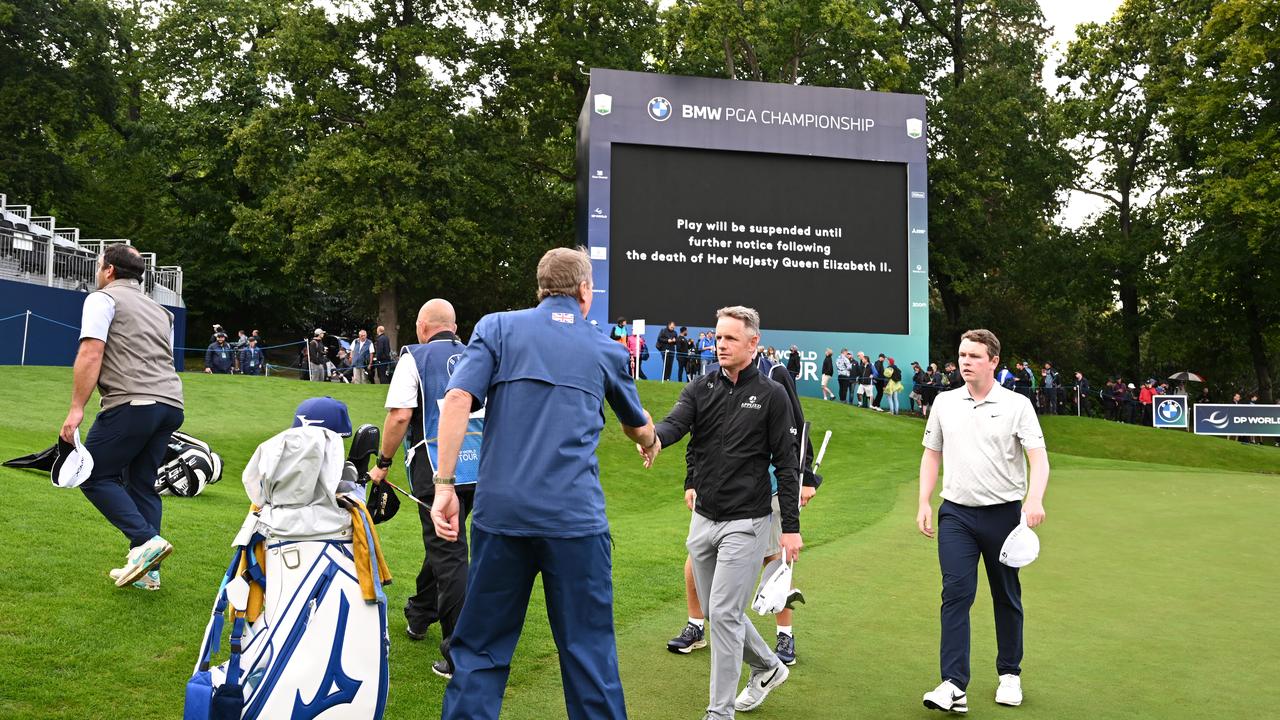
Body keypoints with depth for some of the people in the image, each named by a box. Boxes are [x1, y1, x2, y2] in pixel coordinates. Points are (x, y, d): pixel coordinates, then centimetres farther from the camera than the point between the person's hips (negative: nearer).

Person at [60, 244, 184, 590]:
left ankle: (146, 540, -12)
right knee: (141, 483, 13)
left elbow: (91, 353, -9)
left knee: (94, 476, 4)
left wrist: (76, 409, -13)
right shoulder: (159, 309, 27)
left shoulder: (102, 299, 3)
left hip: (133, 404, -7)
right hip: (171, 405, 8)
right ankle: (147, 570, 10)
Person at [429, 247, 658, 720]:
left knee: (480, 646, 13)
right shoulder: (606, 351, 11)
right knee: (589, 650, 11)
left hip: (500, 511, 0)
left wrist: (444, 485, -6)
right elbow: (637, 426, 28)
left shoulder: (497, 327, 6)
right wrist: (651, 442, 50)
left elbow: (457, 400, -9)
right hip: (576, 517, 0)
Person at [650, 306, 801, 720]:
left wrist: (791, 526, -7)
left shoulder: (771, 395, -5)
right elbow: (675, 424, -15)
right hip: (703, 520, 5)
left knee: (723, 613, -7)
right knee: (719, 611, 16)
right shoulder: (700, 389, 4)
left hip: (745, 522, -5)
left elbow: (785, 464, -4)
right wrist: (654, 437, -39)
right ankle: (768, 667, 41)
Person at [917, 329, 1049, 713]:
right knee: (955, 593, -8)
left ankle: (1010, 675, 28)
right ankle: (954, 686, -8)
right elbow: (932, 454, 13)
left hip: (1004, 513, -1)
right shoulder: (945, 402, 7)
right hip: (956, 513, 2)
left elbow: (1038, 457, -9)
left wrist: (1035, 499, -27)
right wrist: (925, 503, 6)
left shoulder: (1017, 405, -3)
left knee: (1006, 597, 11)